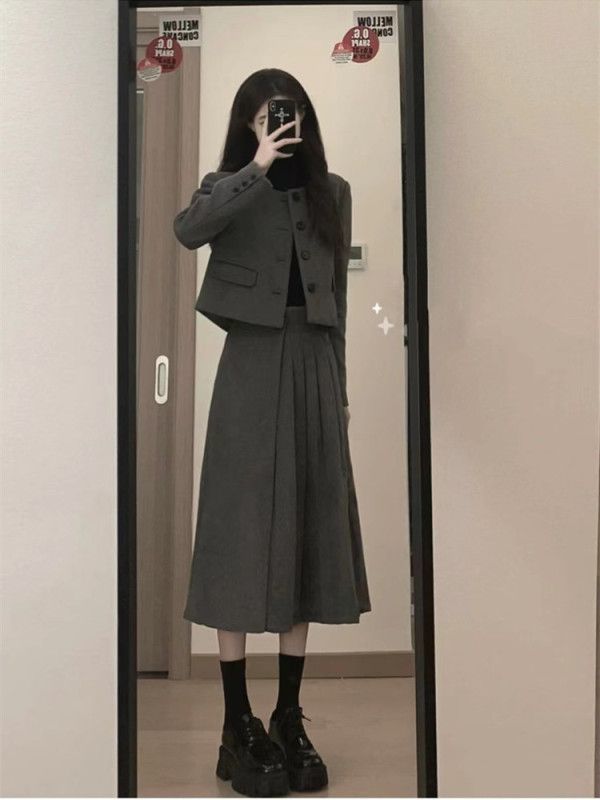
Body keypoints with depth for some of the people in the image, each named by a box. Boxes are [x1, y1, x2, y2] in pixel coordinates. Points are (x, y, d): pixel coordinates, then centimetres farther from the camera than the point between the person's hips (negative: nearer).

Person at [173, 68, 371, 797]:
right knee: (244, 537, -4)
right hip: (252, 368, -3)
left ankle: (289, 721, 17)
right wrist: (257, 169, -16)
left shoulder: (332, 192, 14)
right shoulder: (229, 186, 5)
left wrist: (339, 383, 13)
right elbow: (186, 229, -20)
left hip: (314, 369, 4)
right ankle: (238, 730, 5)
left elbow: (337, 295, 15)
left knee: (305, 537, 5)